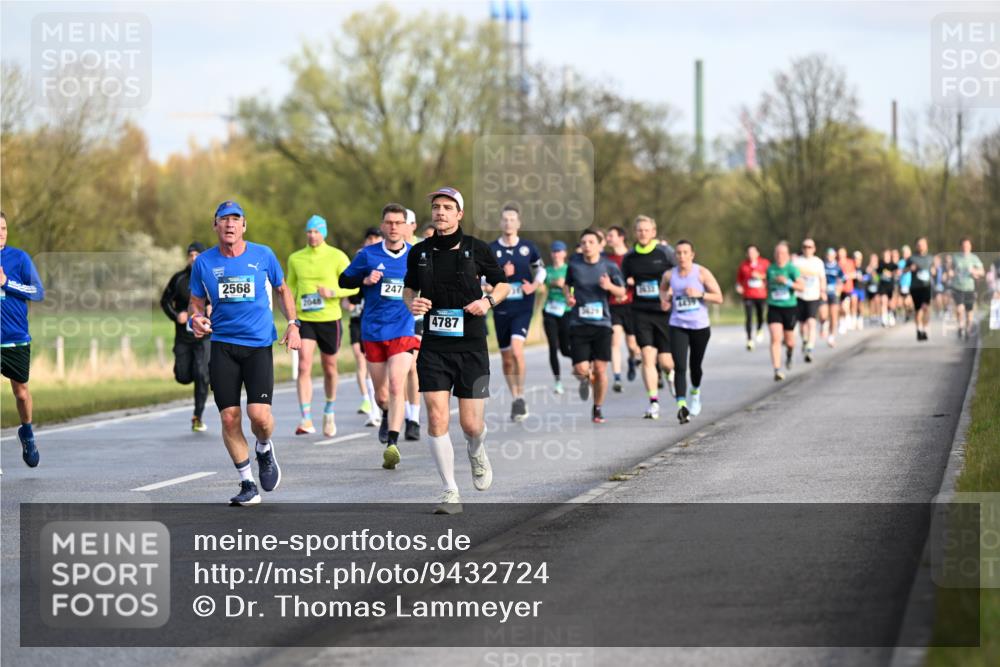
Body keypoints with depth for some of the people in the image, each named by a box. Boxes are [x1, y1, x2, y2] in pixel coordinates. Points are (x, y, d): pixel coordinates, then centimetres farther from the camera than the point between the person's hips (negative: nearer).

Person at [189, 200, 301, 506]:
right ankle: (247, 484, 10)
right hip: (222, 346, 1)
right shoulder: (203, 262, 3)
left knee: (259, 414, -15)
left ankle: (264, 449, 21)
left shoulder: (263, 256, 2)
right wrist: (196, 319, -9)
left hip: (259, 345, -1)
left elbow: (282, 290, 17)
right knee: (229, 418, -5)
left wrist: (292, 324, 5)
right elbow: (195, 303, 13)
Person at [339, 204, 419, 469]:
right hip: (373, 332, 2)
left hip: (403, 330, -2)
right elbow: (344, 280, 9)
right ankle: (387, 416, 44)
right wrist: (365, 280, -9)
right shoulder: (368, 254, 2)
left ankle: (392, 444, -22)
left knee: (396, 386, -18)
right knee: (381, 394, 9)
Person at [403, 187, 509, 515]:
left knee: (471, 424, 0)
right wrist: (411, 301, -4)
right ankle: (451, 492, -1)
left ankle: (477, 453, 38)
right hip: (434, 347, 1)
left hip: (471, 346, -1)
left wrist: (488, 300, -10)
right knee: (437, 417, -10)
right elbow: (408, 288, 18)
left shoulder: (476, 249, -3)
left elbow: (503, 283, 10)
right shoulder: (420, 252, 3)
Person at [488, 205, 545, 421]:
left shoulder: (528, 247, 2)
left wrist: (534, 286, -1)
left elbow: (541, 269, 17)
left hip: (523, 308, -2)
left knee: (516, 348, -21)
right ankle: (514, 399, 23)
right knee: (506, 357, 7)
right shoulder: (491, 250, 0)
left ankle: (520, 397, -10)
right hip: (501, 308, 2)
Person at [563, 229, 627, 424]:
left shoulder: (609, 266, 0)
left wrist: (610, 286, -16)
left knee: (600, 370, -4)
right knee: (581, 369, -10)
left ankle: (597, 409, 15)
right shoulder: (574, 265, 3)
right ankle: (585, 378, 30)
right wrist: (568, 296, -1)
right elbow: (566, 284, 21)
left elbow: (622, 292, 6)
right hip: (579, 325, 0)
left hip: (601, 323, 0)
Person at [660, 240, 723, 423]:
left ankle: (695, 391, 48)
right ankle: (682, 406, -24)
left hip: (700, 326, 0)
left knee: (695, 365, 15)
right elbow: (662, 290, 23)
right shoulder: (669, 275, 2)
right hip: (678, 327, 0)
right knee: (679, 367, -15)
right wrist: (665, 297, 1)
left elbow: (719, 298, -6)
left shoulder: (702, 273, -5)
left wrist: (700, 294, -21)